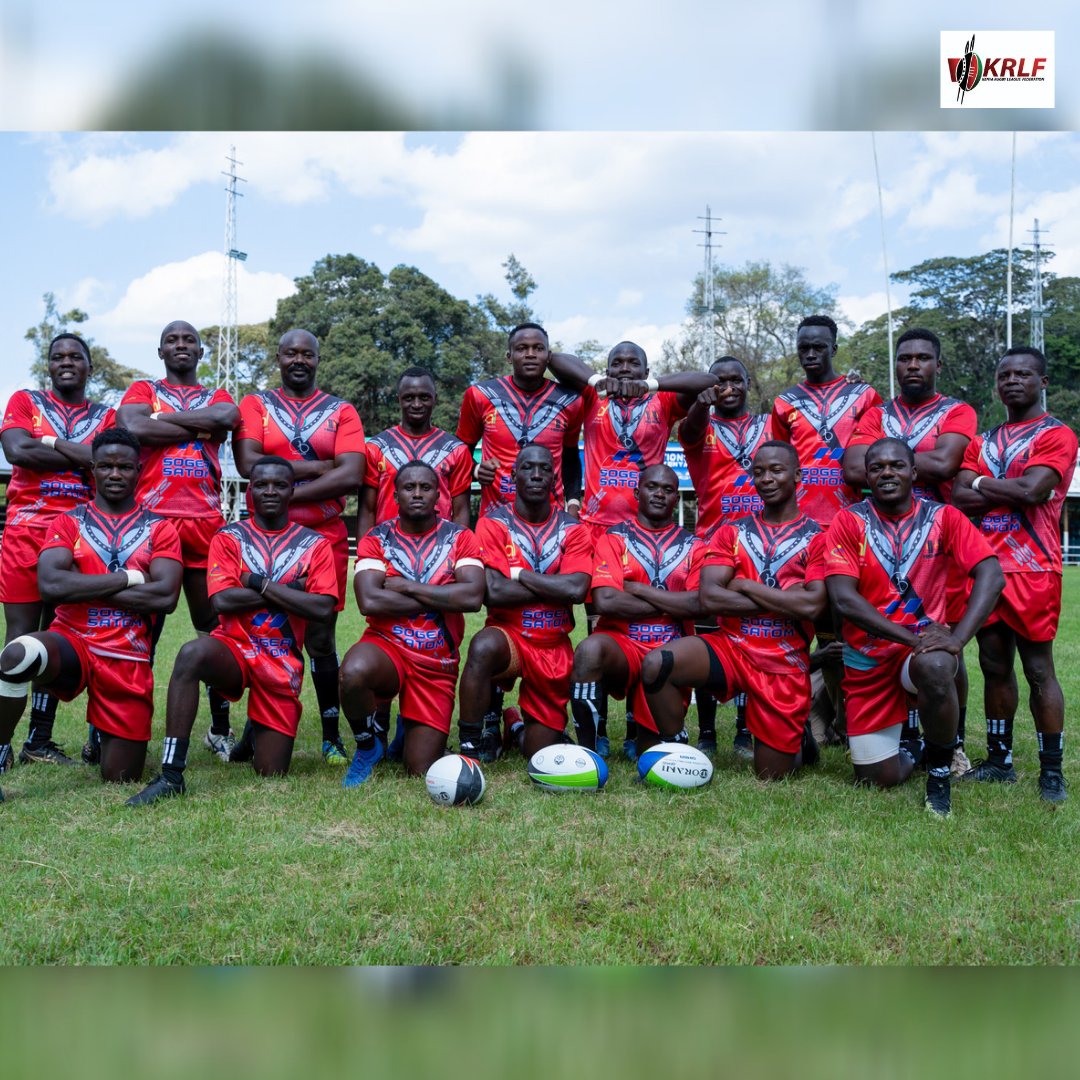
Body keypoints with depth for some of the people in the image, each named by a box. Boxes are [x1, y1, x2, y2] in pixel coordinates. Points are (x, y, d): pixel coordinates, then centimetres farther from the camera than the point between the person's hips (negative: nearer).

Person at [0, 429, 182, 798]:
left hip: (129, 660, 1)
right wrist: (129, 578, -12)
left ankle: (109, 737, 40)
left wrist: (82, 587, -9)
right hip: (71, 643, 0)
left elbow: (165, 597, -11)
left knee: (120, 779, 5)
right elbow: (49, 585, -11)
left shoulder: (159, 529, 5)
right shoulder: (68, 523, 7)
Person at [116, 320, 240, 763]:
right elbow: (133, 428, -7)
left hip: (205, 524, 2)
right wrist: (201, 428, -3)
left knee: (215, 626, 3)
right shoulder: (142, 390, 15)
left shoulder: (218, 396, 20)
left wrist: (159, 419, -2)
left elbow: (226, 417, -5)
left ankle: (220, 728, 12)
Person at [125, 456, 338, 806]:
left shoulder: (315, 544, 4)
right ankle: (171, 775, -31)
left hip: (283, 661, 1)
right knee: (192, 653, -38)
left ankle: (260, 732, 38)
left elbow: (322, 608, -11)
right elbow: (222, 600, -11)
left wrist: (259, 583, -11)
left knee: (271, 775, 0)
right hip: (233, 647, -1)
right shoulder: (228, 538, 4)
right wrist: (288, 591, -10)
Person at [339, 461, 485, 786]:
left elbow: (473, 597, -16)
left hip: (437, 663, 1)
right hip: (386, 646, -1)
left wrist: (406, 586, -14)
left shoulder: (459, 538, 1)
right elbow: (368, 601, -17)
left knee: (422, 772, -1)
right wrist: (442, 600, -12)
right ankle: (369, 744, -6)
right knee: (353, 672, -38)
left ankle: (411, 730, 36)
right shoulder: (376, 539, -1)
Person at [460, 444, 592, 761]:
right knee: (483, 647, -40)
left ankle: (522, 726, 41)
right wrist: (555, 586, -12)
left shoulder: (573, 530, 1)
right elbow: (493, 592, -18)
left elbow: (577, 590, -16)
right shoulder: (493, 524, -5)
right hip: (508, 635, -2)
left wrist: (520, 574, -13)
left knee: (542, 756, 4)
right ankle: (472, 745, -20)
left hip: (555, 647, 2)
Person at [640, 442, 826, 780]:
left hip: (785, 664, -1)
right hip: (730, 647, 2)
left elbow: (812, 606, -16)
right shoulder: (731, 533, 7)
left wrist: (745, 587, -10)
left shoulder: (817, 536, -1)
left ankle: (798, 742, 39)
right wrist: (785, 601, -12)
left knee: (770, 776, 4)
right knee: (656, 664, -28)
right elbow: (709, 597, -8)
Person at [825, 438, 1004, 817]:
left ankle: (940, 770, -13)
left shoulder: (943, 518, -3)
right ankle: (905, 753, 40)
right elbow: (842, 598, -16)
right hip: (867, 659, 1)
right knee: (878, 780, 2)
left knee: (934, 668, -38)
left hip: (924, 646, -1)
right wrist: (912, 636, -25)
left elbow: (991, 576, -13)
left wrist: (957, 638, -28)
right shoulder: (849, 521, -6)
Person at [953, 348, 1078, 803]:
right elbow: (960, 497, 3)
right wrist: (1012, 492, -11)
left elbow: (1033, 490, -17)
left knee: (1039, 669, -4)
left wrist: (982, 484, -2)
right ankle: (999, 760, 20)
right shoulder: (983, 441, 17)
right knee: (994, 667, 10)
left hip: (1033, 570, -6)